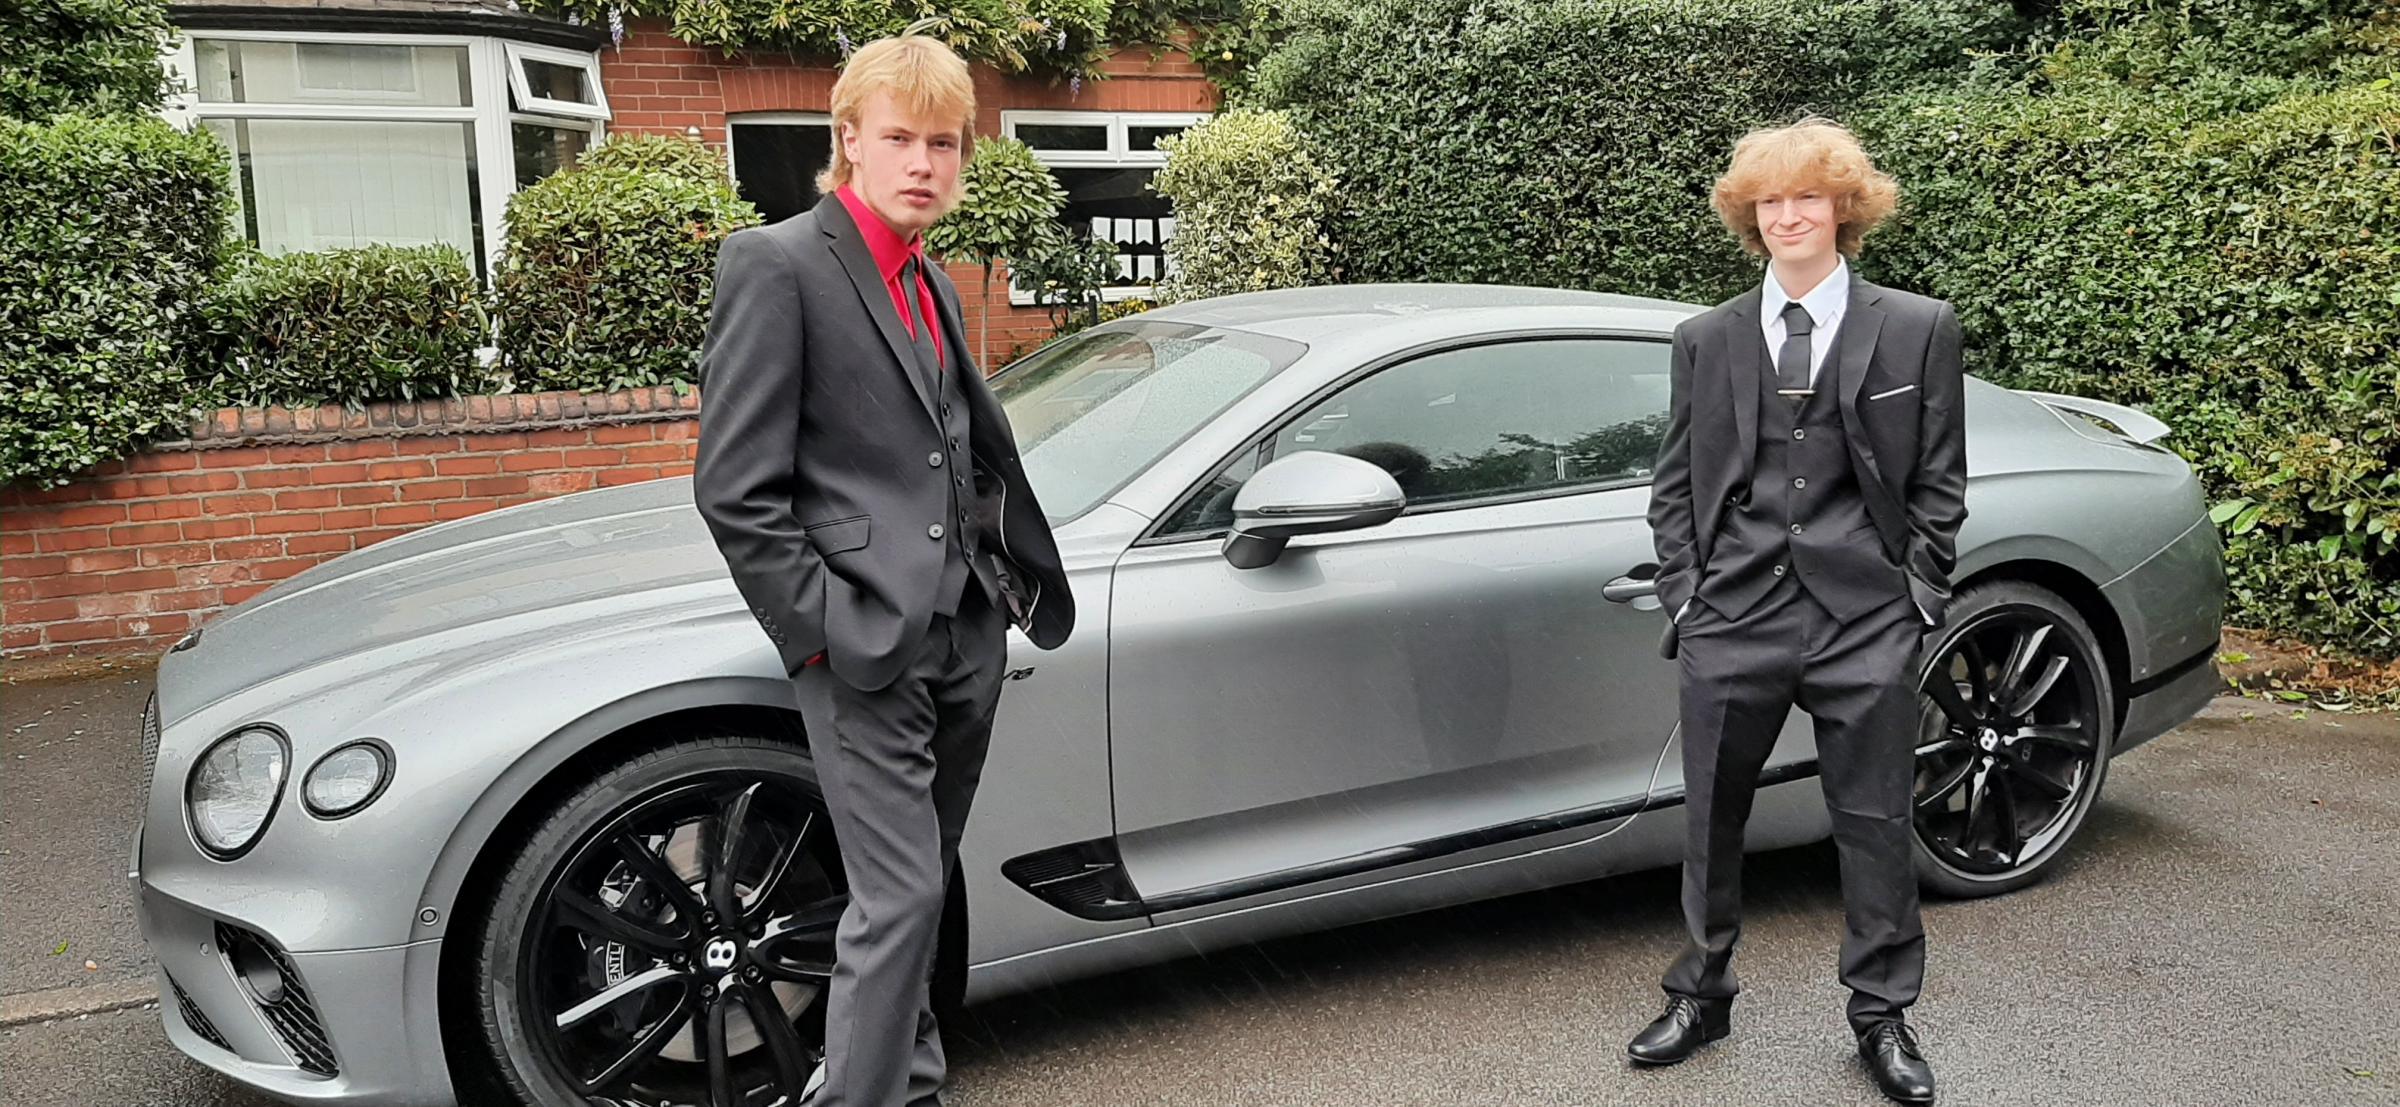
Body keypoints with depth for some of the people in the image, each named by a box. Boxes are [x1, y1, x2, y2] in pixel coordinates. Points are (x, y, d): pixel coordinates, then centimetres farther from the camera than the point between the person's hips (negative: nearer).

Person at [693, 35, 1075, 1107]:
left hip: (966, 636, 7)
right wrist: (824, 633, -14)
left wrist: (1012, 576, 13)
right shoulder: (775, 264, -8)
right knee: (901, 899, -6)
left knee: (919, 888, 16)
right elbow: (735, 489, -13)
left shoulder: (930, 283, 16)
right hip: (866, 652, -7)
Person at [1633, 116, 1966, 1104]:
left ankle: (1881, 1016, 26)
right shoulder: (1705, 340, 8)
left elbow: (1938, 482, 6)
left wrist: (1916, 595, -2)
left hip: (1866, 622, -1)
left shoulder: (1917, 330, 4)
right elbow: (1674, 485, 11)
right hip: (1731, 619, 2)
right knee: (1711, 820, 11)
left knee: (1874, 825, 7)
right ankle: (1701, 996, 29)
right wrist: (1685, 595, 2)